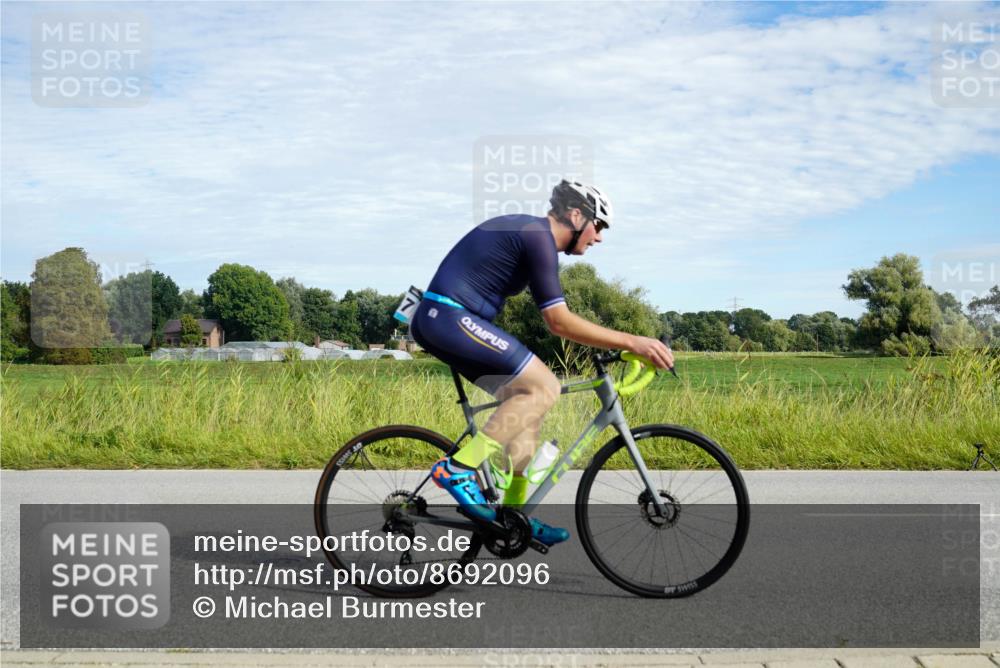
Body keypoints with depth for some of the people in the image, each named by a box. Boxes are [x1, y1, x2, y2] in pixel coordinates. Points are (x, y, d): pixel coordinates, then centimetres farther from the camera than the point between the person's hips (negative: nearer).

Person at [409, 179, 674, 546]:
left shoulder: (527, 229, 18)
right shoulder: (539, 237, -12)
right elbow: (559, 322, -16)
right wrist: (631, 341, -15)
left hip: (435, 319, 10)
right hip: (451, 316, -10)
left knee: (526, 399, 11)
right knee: (543, 387, -15)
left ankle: (514, 513, 14)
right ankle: (458, 468, -14)